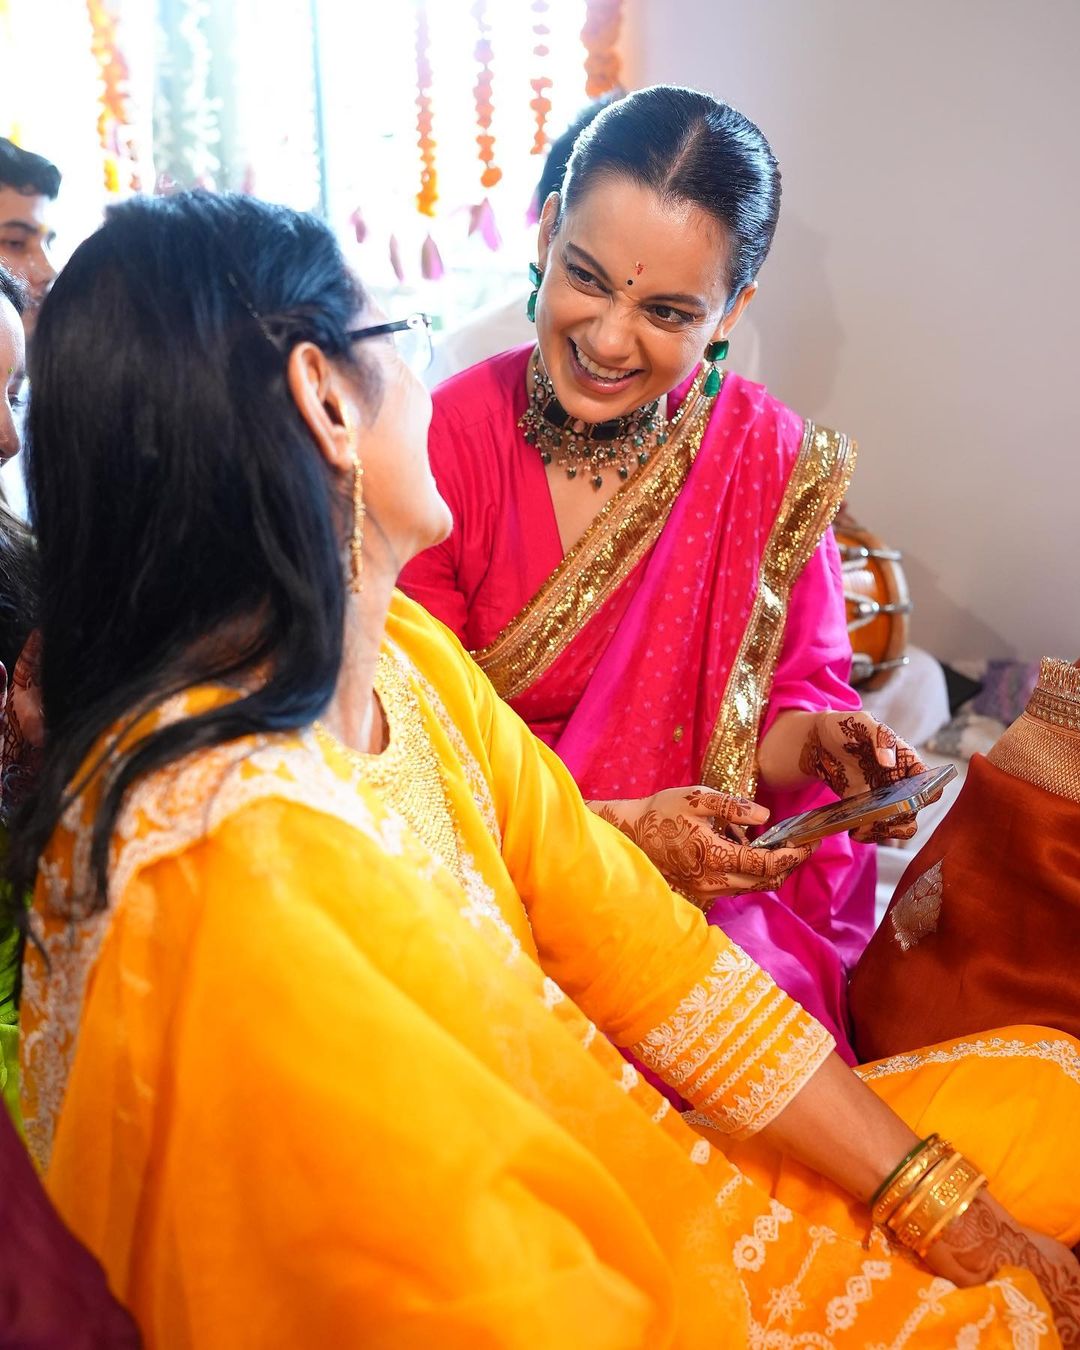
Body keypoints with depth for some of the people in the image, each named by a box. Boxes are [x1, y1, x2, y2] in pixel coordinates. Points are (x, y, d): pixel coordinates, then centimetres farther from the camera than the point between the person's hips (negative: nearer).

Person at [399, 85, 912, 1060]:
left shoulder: (773, 459, -5)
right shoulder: (445, 444, -11)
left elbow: (795, 686, 5)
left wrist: (818, 739, -19)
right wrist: (617, 830, -20)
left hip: (719, 887, 2)